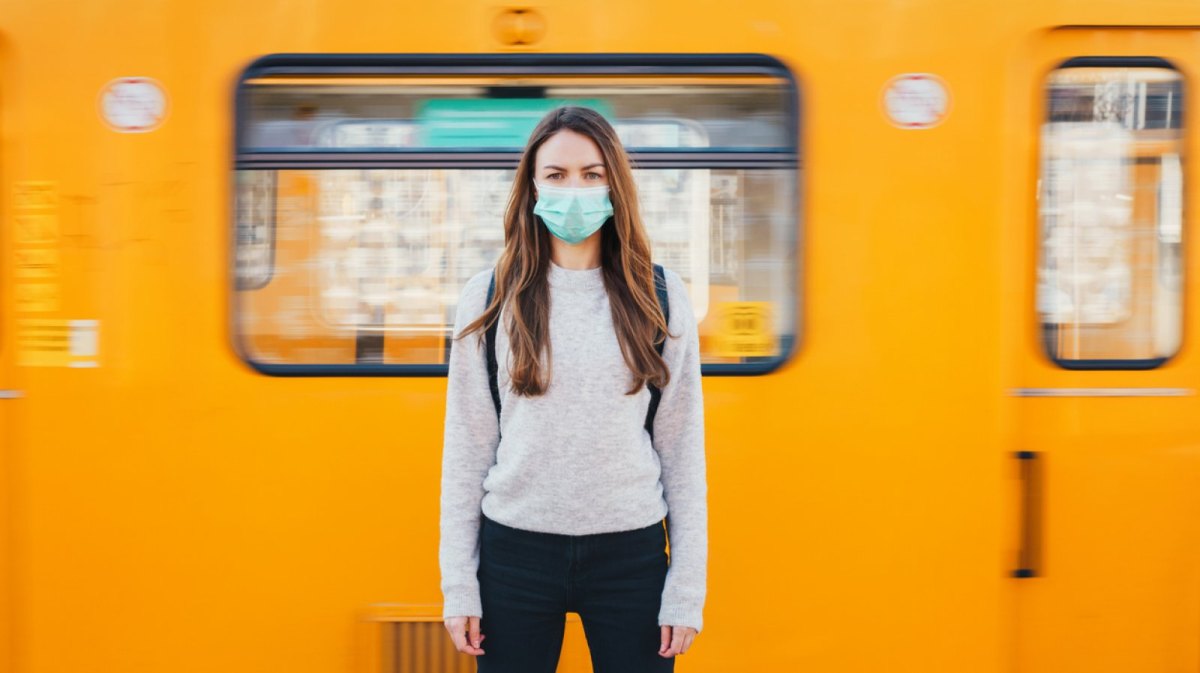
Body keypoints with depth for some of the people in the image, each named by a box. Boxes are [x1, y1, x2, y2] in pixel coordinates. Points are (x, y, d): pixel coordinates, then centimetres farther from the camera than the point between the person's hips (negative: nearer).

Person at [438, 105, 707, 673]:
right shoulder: (489, 298, 1)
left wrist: (687, 589, -2)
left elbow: (682, 447, 2)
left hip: (632, 554, 0)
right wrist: (459, 584, 0)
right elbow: (467, 446, 4)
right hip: (515, 550, 0)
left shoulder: (659, 296, 1)